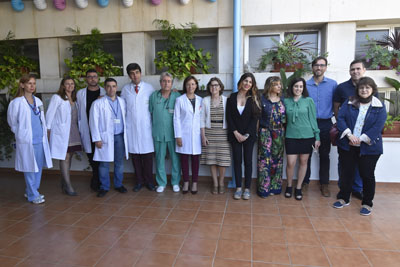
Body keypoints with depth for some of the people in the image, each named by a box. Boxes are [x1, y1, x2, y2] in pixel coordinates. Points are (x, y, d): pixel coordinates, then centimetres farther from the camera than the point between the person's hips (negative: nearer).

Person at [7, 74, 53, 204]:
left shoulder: (38, 101, 9)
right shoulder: (16, 102, -8)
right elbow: (12, 121, 2)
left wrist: (44, 134, 12)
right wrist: (21, 133, 10)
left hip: (40, 139, 6)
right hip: (27, 140, -5)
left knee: (39, 166, 11)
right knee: (30, 168, 1)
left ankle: (31, 191, 28)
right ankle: (33, 195, 13)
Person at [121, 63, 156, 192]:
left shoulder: (149, 88, 2)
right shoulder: (125, 89, 7)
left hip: (146, 126, -1)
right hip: (131, 127, 2)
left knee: (147, 154, 0)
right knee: (135, 154, 5)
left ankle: (149, 181, 15)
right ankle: (139, 181, 19)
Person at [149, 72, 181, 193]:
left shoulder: (177, 96, -1)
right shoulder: (154, 96, 5)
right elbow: (150, 113, 12)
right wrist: (152, 128, 9)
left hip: (173, 133, -1)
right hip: (158, 133, 2)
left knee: (175, 159, 5)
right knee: (160, 159, 9)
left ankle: (175, 182, 21)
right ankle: (161, 183, 23)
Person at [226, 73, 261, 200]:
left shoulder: (254, 98, 1)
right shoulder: (232, 97, 3)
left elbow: (255, 118, -4)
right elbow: (229, 117, 0)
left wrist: (246, 134, -11)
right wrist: (236, 133, -8)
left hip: (249, 135, -1)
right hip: (235, 135, 1)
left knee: (248, 161, 4)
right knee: (237, 161, 5)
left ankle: (247, 188, 14)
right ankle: (238, 188, 15)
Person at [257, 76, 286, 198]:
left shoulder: (282, 99, 8)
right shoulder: (262, 99, -4)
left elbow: (285, 116, 11)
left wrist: (284, 132, 3)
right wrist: (258, 131, -8)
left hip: (279, 133, 4)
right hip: (265, 132, -4)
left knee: (277, 159, 9)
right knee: (265, 159, -4)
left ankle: (275, 186, 21)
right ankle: (264, 187, 5)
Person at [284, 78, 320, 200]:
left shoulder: (308, 101, 1)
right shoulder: (286, 101, 5)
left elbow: (313, 119, 2)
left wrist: (317, 137, 0)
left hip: (307, 136, 0)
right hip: (291, 136, 0)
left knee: (303, 162, 8)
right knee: (290, 163, -3)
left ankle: (298, 188, 23)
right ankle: (289, 186, 21)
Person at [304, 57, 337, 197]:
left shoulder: (333, 84, 3)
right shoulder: (305, 85, 4)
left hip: (325, 124, 0)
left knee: (324, 155, 8)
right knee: (306, 154, 7)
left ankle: (324, 184, 20)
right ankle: (305, 181, 22)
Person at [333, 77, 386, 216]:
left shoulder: (380, 107, -1)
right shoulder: (349, 103, 4)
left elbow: (378, 126, -10)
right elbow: (340, 118, -4)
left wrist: (360, 139, -17)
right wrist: (349, 135, -16)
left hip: (369, 147, -1)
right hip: (347, 146, 2)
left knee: (367, 175, 7)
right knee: (347, 172, 11)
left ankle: (367, 203, 23)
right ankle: (344, 198, 28)